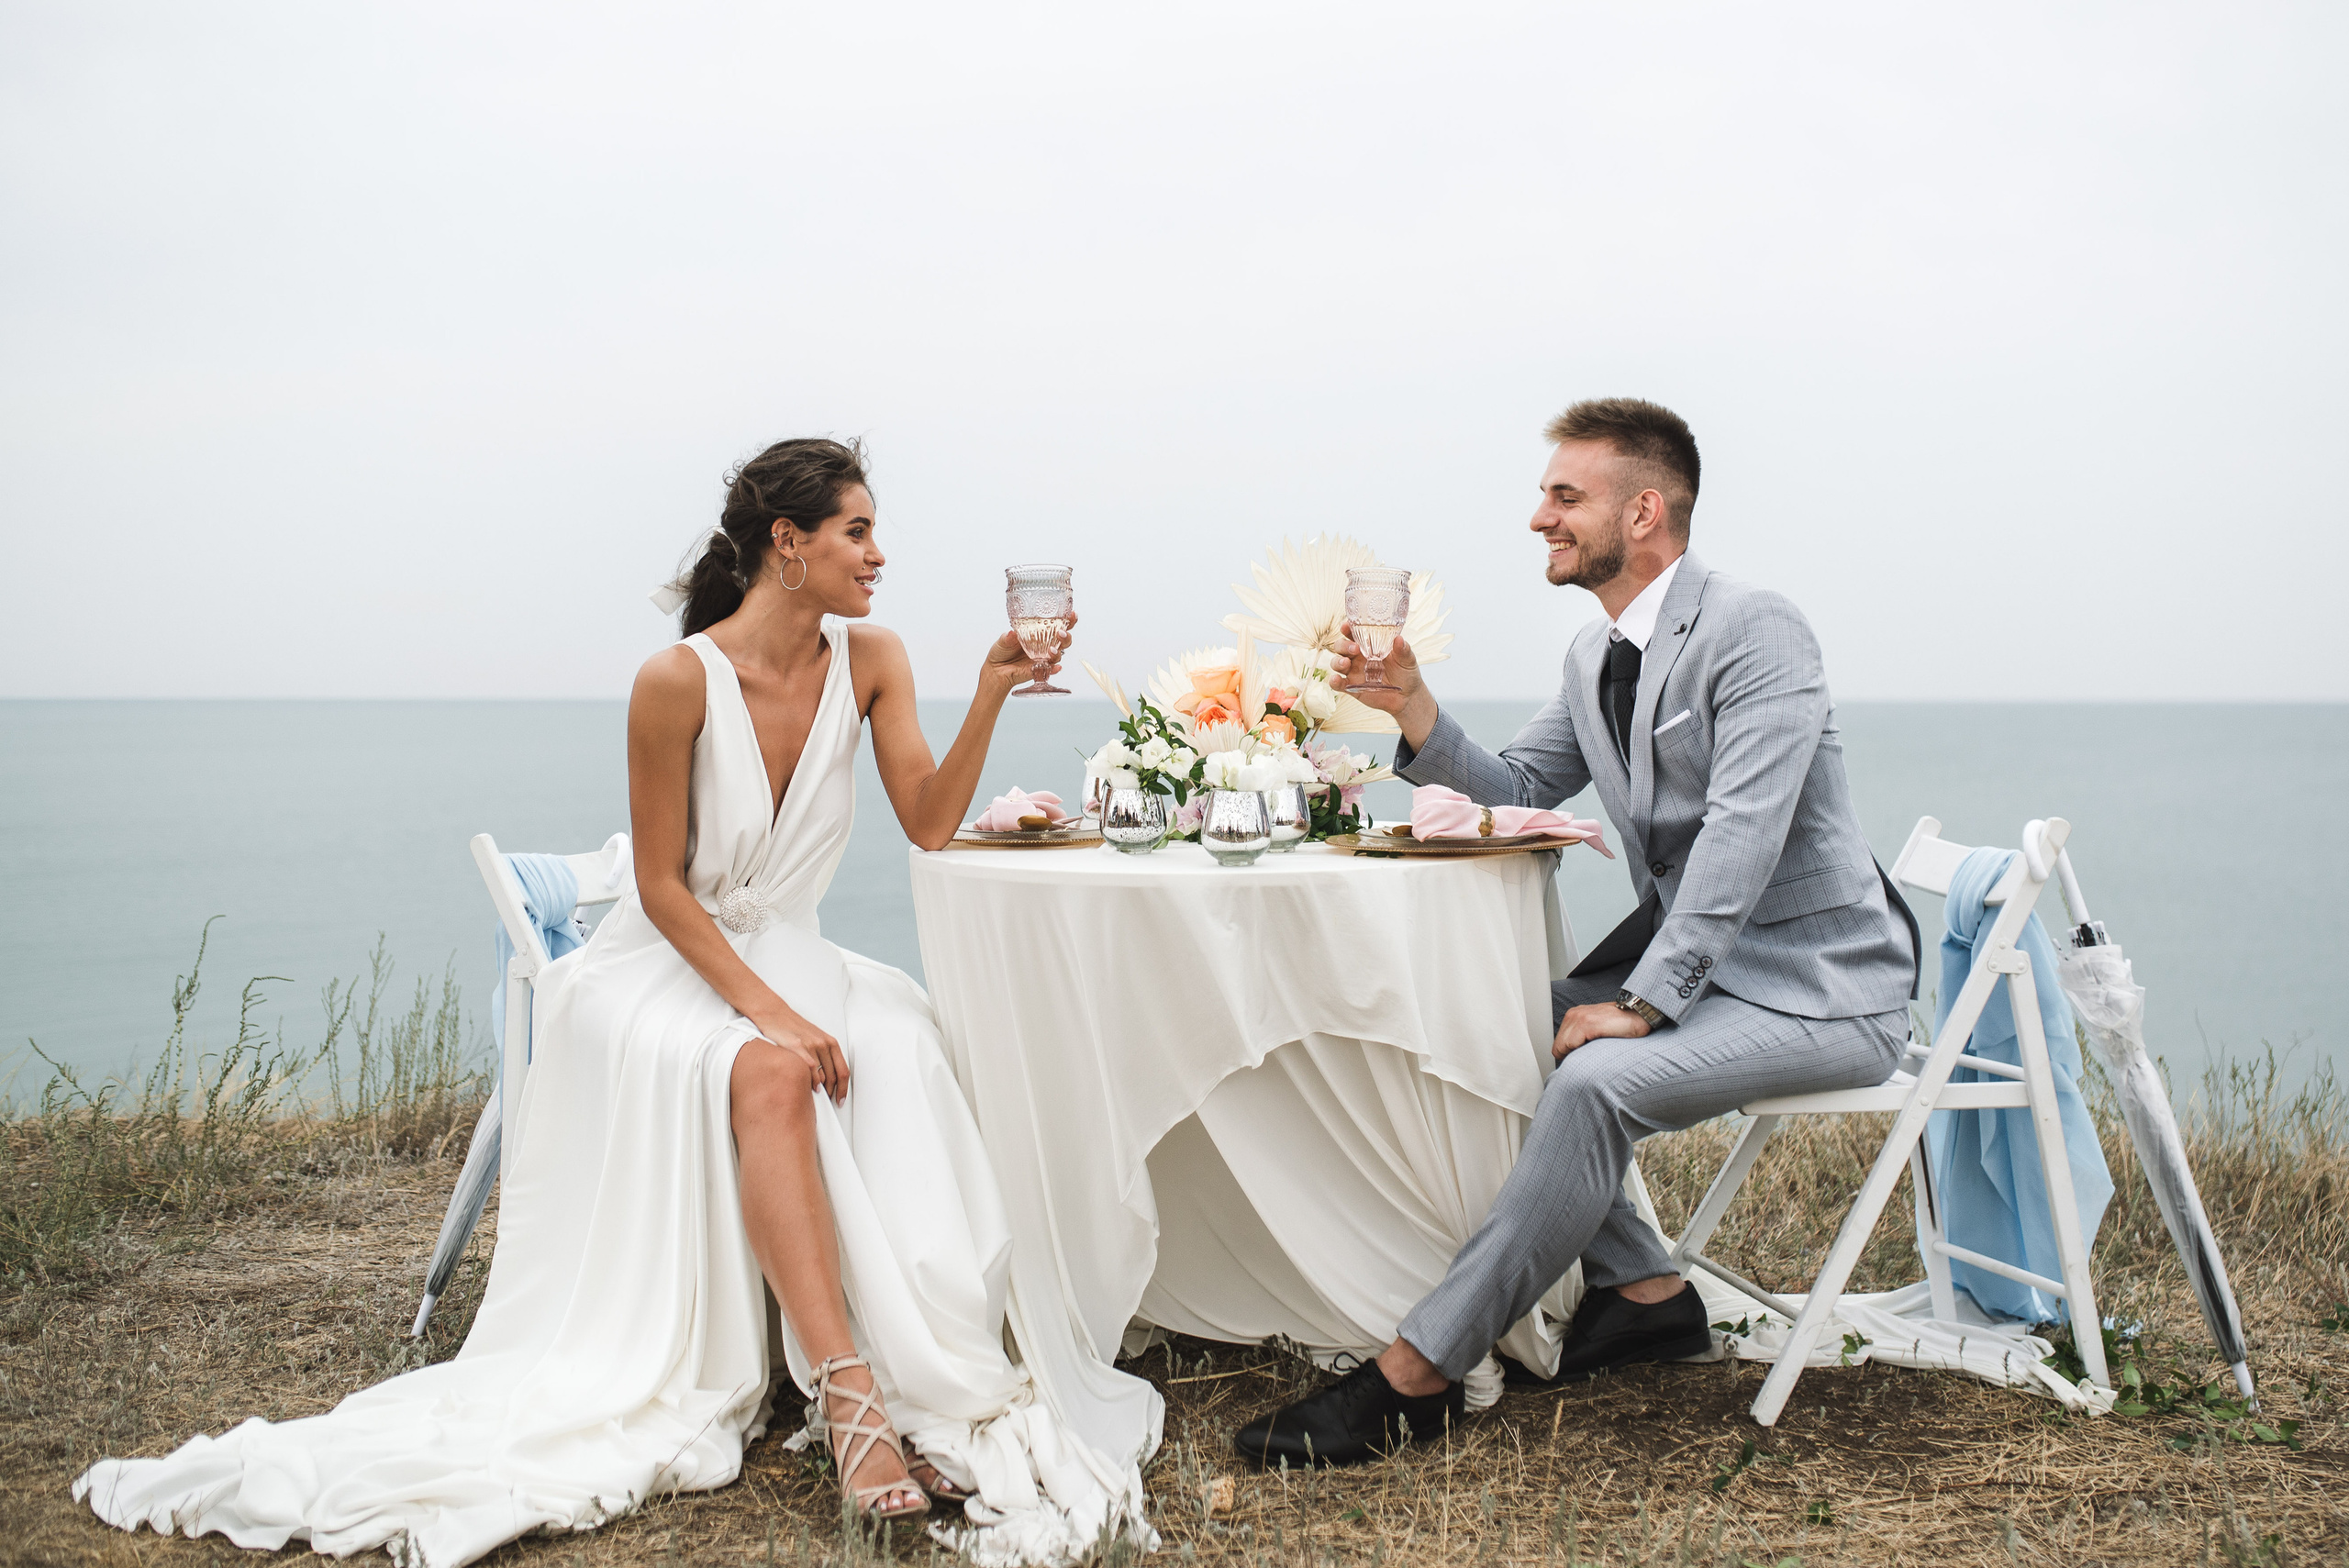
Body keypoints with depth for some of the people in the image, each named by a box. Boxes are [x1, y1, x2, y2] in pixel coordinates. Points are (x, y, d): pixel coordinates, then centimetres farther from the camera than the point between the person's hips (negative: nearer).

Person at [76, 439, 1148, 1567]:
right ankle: (849, 1397, -40)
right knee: (771, 1074, -36)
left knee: (894, 1046, -29)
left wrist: (991, 695, -18)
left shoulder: (869, 662, -1)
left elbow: (928, 825, -7)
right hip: (662, 965, -4)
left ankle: (921, 1379, -34)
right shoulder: (679, 681, -16)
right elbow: (663, 887, -14)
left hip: (781, 957, 4)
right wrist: (760, 1006, -23)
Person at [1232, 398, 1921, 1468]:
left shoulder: (1753, 631, -17)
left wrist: (1641, 1001, -27)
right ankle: (1643, 1290, 6)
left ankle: (1414, 1375, -24)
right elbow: (1511, 796, 9)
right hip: (1686, 960, 9)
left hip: (1817, 987, -9)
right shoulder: (1594, 657, 11)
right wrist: (1411, 707, -6)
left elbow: (1741, 836, -25)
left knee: (1598, 1078, -30)